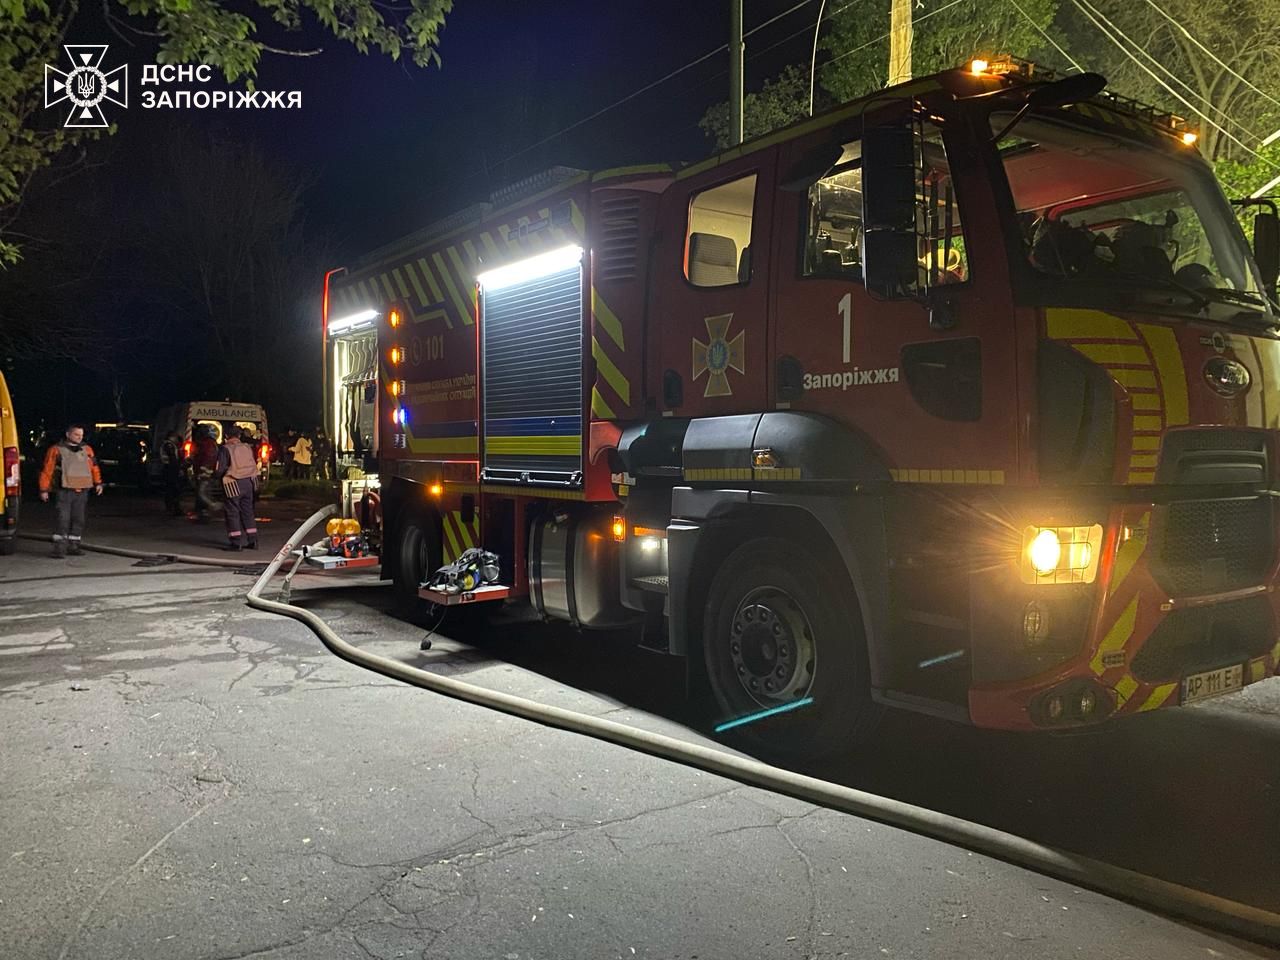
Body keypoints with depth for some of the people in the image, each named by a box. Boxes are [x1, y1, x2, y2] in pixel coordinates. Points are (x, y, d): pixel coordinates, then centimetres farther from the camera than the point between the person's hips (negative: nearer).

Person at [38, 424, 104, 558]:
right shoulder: (56, 450, -1)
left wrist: (98, 483, 6)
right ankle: (59, 547, -6)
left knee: (78, 519, 8)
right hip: (64, 491, -5)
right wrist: (44, 489, -4)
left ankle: (73, 546, 18)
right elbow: (47, 470, -1)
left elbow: (94, 467, 16)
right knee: (63, 519, -9)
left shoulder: (87, 449, 13)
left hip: (81, 492, 5)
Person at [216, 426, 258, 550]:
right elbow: (254, 466, 10)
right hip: (248, 483, 5)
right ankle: (252, 541, 15)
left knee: (232, 513, 2)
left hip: (233, 484, -5)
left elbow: (220, 469, -11)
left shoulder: (225, 449, -9)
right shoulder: (247, 447, 7)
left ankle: (236, 543, 0)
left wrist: (220, 475, 8)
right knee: (247, 511, 14)